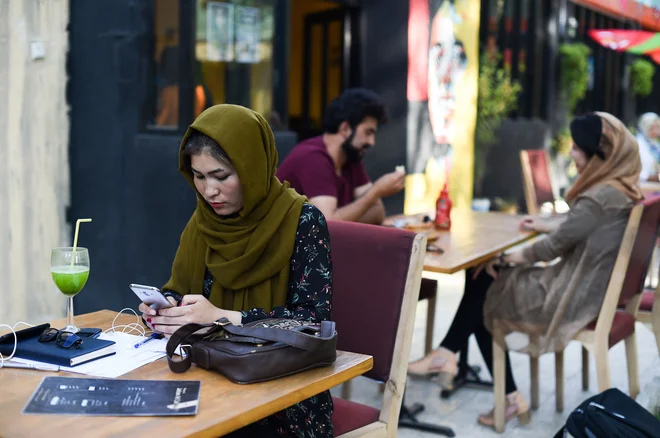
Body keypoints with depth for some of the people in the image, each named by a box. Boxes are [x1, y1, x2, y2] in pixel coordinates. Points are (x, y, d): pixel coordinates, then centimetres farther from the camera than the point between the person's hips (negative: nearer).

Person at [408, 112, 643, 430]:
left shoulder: (601, 197, -24)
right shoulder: (622, 189, 7)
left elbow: (554, 246, -17)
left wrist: (519, 257, -2)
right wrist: (549, 227, 23)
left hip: (574, 298, -10)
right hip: (591, 289, 10)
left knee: (482, 289, 4)